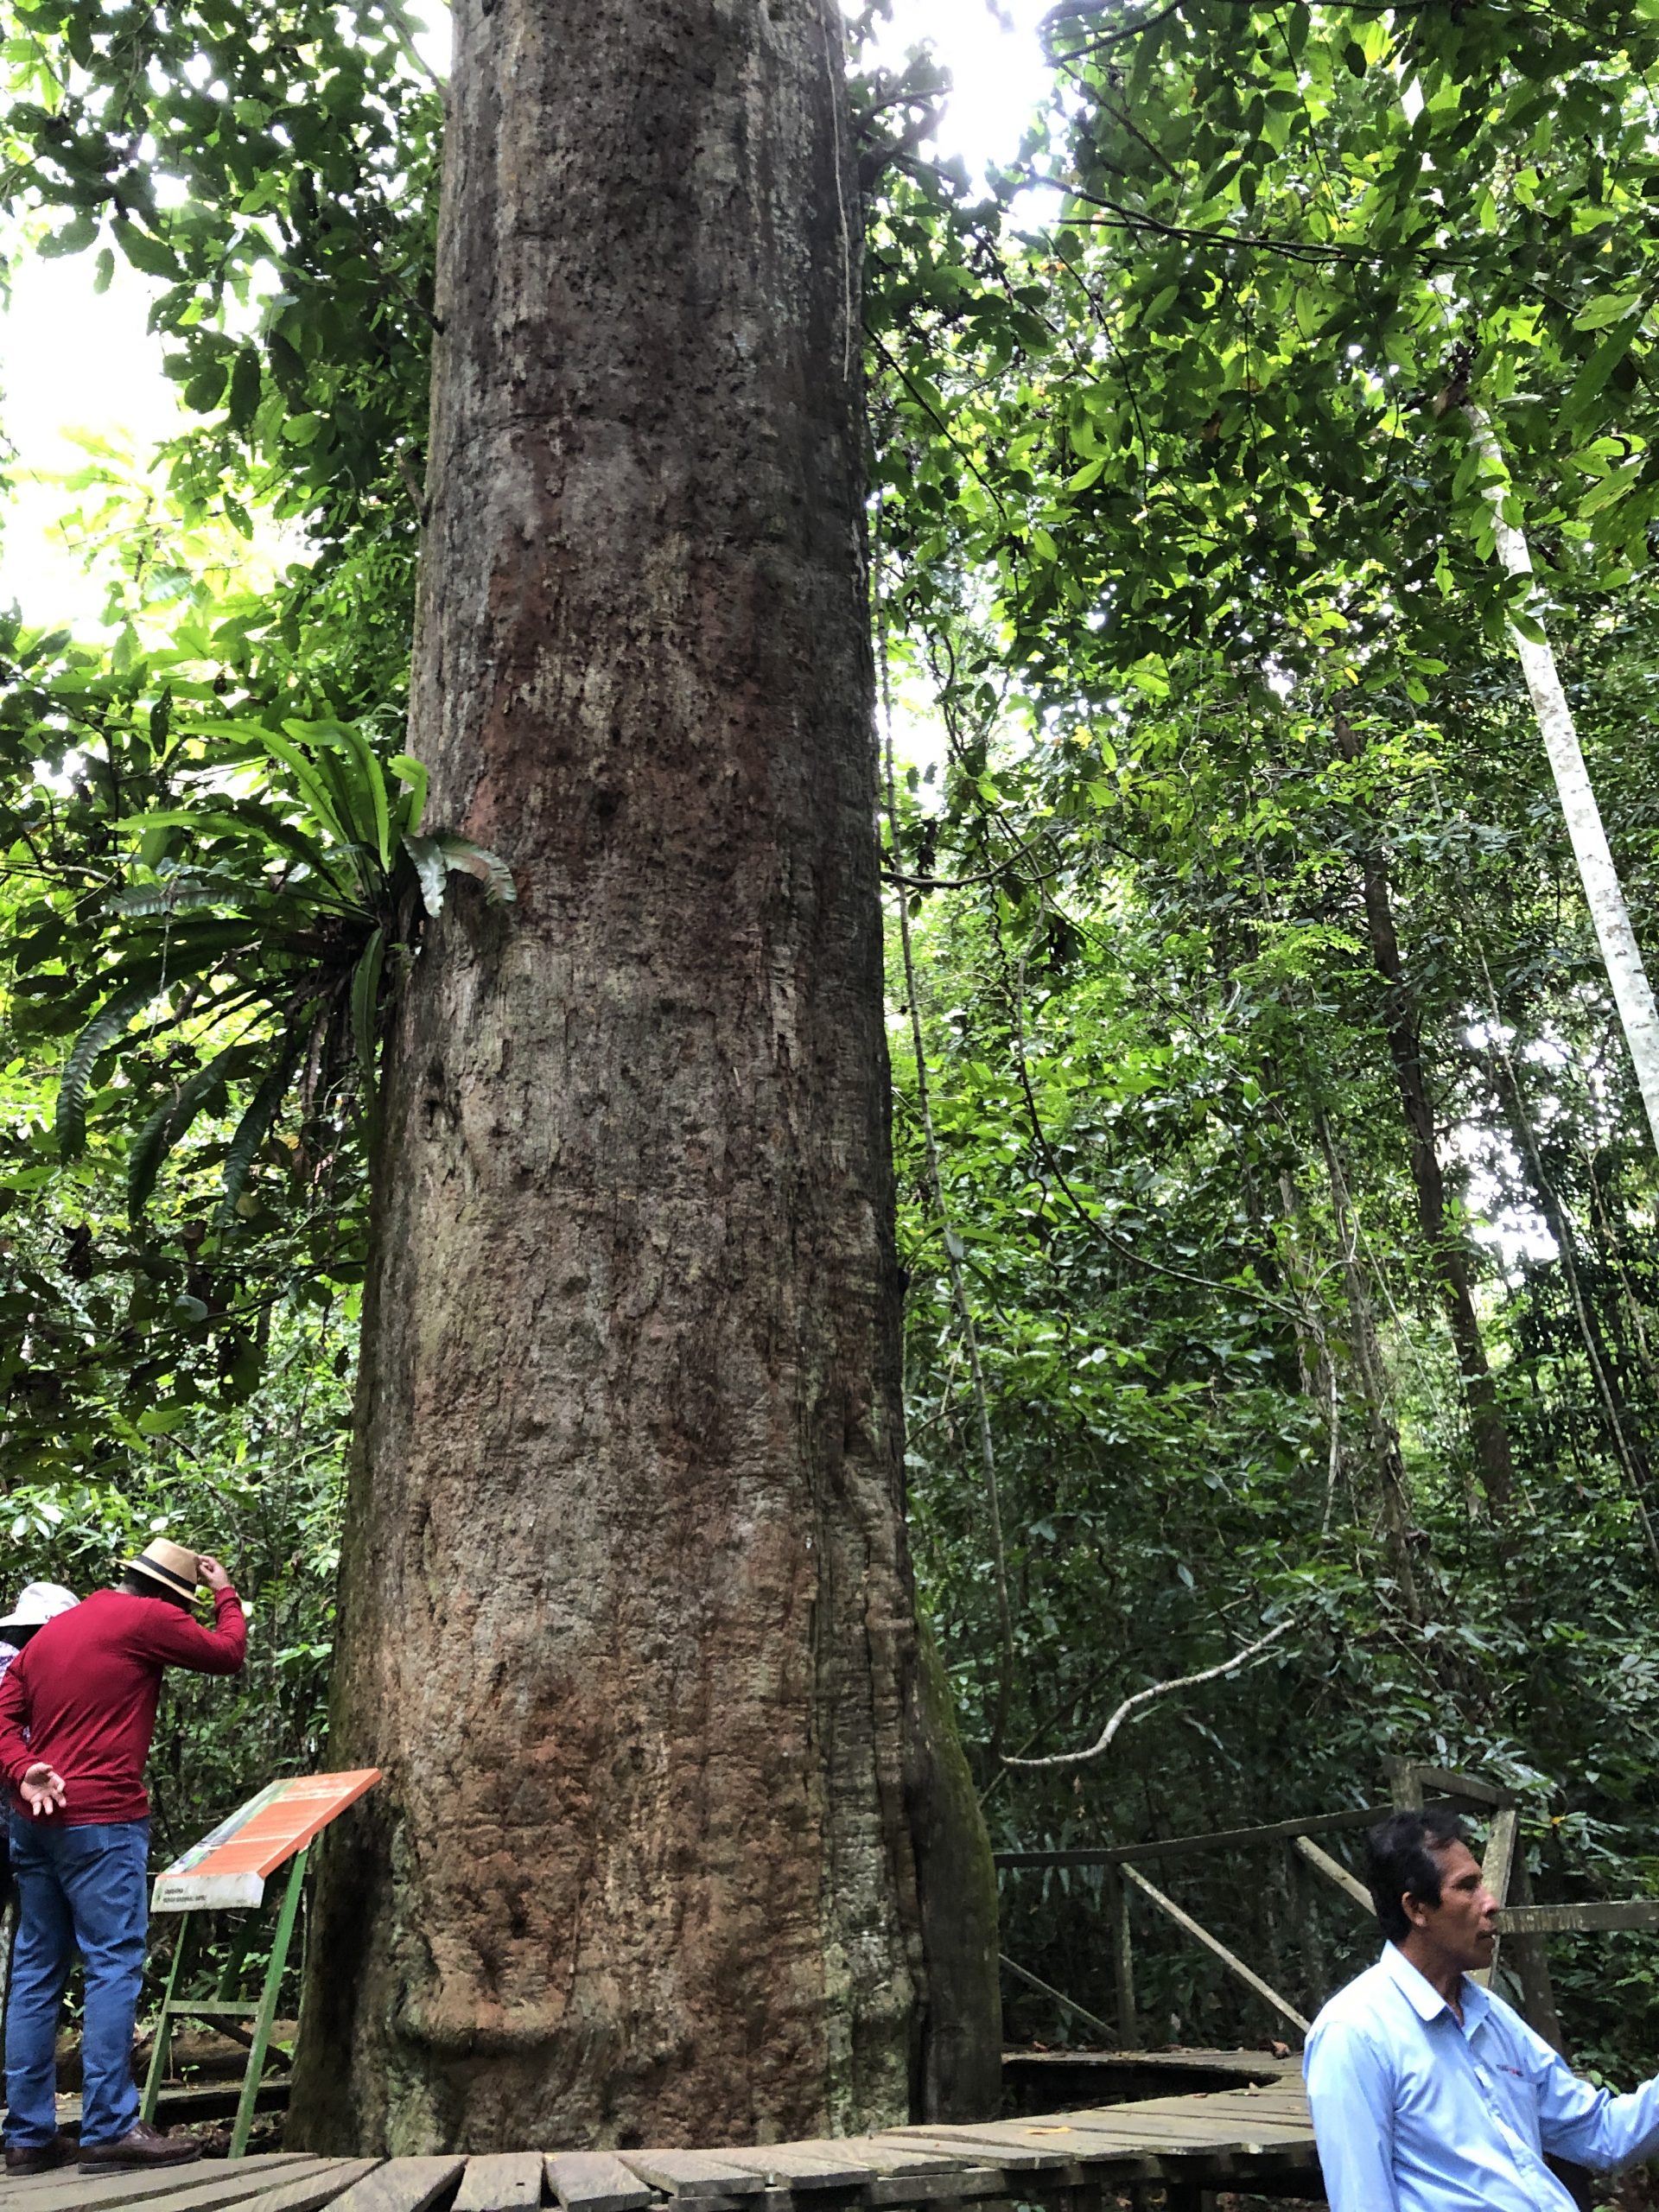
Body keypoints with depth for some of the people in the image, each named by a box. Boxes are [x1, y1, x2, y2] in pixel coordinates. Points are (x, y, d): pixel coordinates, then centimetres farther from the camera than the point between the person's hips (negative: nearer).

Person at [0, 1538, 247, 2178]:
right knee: (114, 1965, -5)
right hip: (101, 1819, -8)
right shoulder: (146, 1619, -7)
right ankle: (111, 2130, -5)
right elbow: (229, 1655, 3)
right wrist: (226, 1594, 17)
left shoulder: (51, 1628, 17)